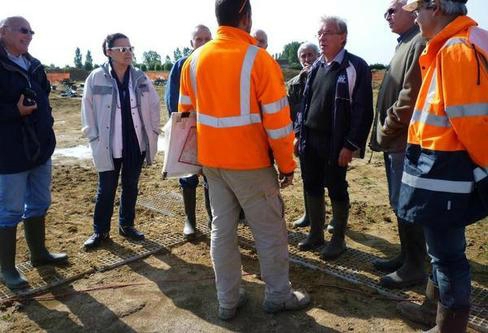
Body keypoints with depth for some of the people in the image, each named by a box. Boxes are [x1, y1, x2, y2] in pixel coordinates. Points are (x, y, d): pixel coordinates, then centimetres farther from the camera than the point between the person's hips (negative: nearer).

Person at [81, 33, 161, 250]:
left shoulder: (140, 78, 1)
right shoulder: (96, 78, -7)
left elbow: (153, 105, 7)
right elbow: (88, 109, -2)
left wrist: (153, 133, 4)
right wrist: (94, 138, -5)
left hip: (136, 143, 3)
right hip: (108, 145, -3)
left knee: (130, 186, 14)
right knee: (106, 189, 6)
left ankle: (126, 225, 30)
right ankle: (100, 231, 22)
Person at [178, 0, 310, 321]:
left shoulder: (194, 60, 5)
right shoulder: (258, 58, -12)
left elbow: (187, 112, 11)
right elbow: (277, 119, -14)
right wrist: (287, 164, -3)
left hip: (211, 160, 6)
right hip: (250, 162, -5)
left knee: (222, 229, 13)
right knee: (271, 230, 10)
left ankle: (228, 300, 23)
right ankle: (279, 295, 24)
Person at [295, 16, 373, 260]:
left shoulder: (356, 67, -8)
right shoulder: (316, 67, 12)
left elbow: (363, 110, -13)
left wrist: (350, 145, -16)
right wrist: (298, 134, 11)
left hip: (335, 143, -6)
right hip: (310, 140, 6)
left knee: (337, 190, 6)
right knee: (312, 188, 12)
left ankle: (338, 239, 22)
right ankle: (315, 233, 29)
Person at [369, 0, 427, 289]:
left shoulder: (419, 44, -13)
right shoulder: (405, 44, 19)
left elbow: (411, 97, -21)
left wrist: (386, 130, -11)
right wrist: (384, 133, 14)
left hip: (405, 142, -10)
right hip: (395, 141, 10)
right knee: (400, 203, 16)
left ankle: (414, 268, 12)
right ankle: (407, 257, 29)